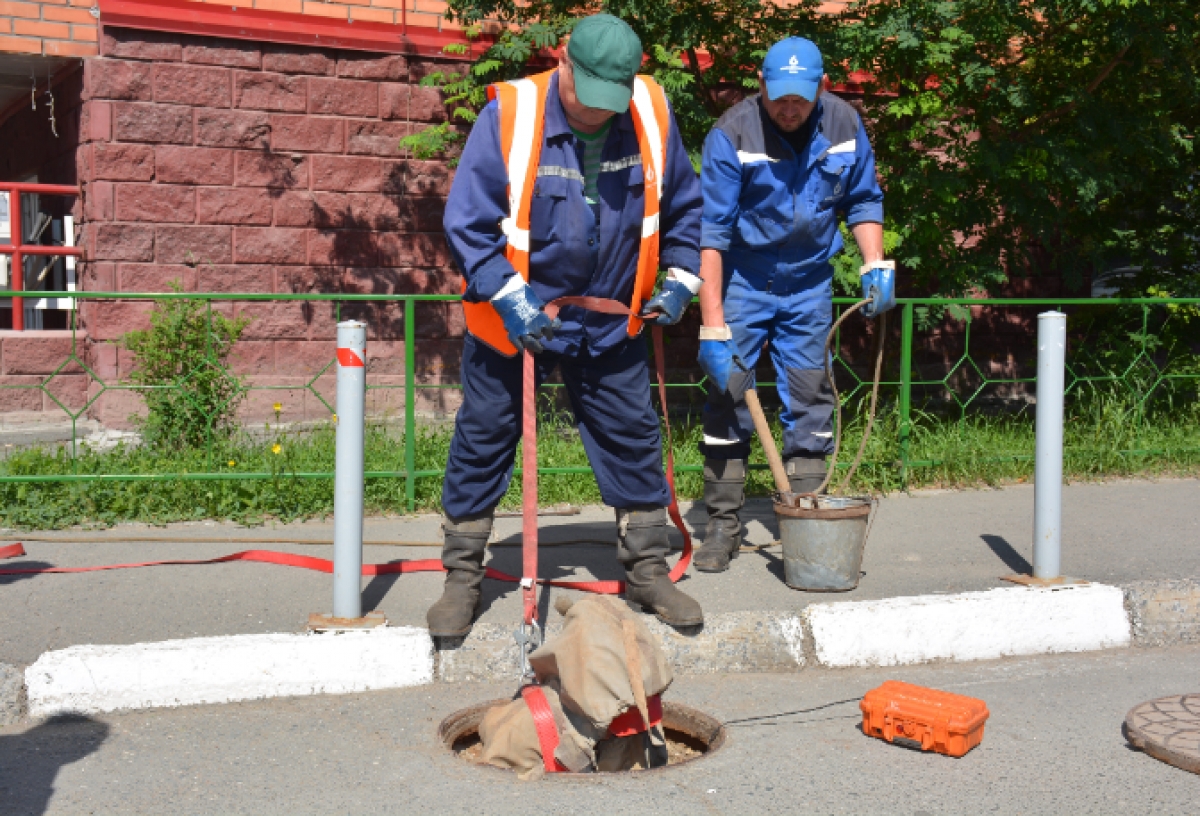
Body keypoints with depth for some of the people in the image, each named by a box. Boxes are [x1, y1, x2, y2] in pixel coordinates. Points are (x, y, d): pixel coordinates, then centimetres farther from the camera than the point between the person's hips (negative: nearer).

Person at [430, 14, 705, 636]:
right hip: (512, 318, -3)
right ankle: (462, 578, 19)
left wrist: (679, 278, 1)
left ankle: (647, 569, 24)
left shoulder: (652, 116, -8)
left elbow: (682, 207, 9)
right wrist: (511, 300, -24)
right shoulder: (509, 116, -19)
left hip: (610, 322, 3)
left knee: (633, 438, 8)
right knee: (482, 442, 4)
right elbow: (467, 223, -17)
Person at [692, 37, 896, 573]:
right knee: (729, 398, -3)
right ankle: (723, 525, 6)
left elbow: (863, 201, 9)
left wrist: (876, 266, -6)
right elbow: (712, 232, -21)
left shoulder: (844, 126, -7)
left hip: (809, 286, 3)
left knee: (809, 400, 4)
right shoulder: (732, 134, -19)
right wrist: (713, 327, -25)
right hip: (742, 282, -3)